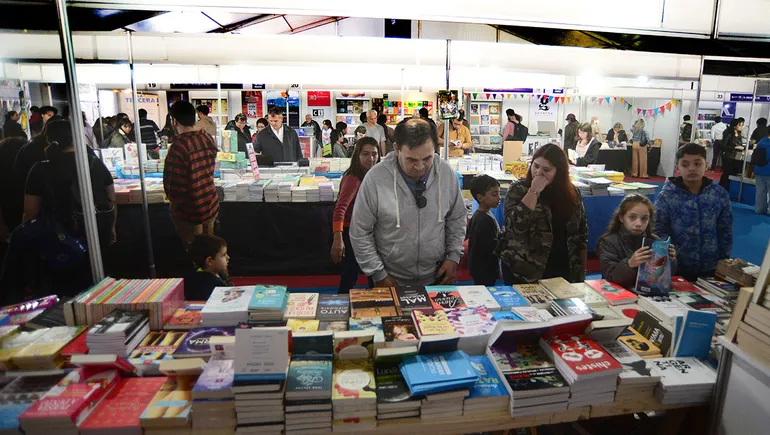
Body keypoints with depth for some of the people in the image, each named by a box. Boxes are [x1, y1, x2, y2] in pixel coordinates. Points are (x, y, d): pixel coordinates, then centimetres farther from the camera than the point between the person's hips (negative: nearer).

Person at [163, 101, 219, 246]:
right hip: (211, 205, 6)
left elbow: (176, 187, -21)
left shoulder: (179, 147, -24)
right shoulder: (208, 139, -3)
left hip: (190, 211, -6)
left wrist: (174, 202, -2)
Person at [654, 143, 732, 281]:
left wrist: (724, 262, 7)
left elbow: (725, 231, 6)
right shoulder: (666, 196, -9)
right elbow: (659, 231, -8)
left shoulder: (720, 194, -1)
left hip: (711, 269, 3)